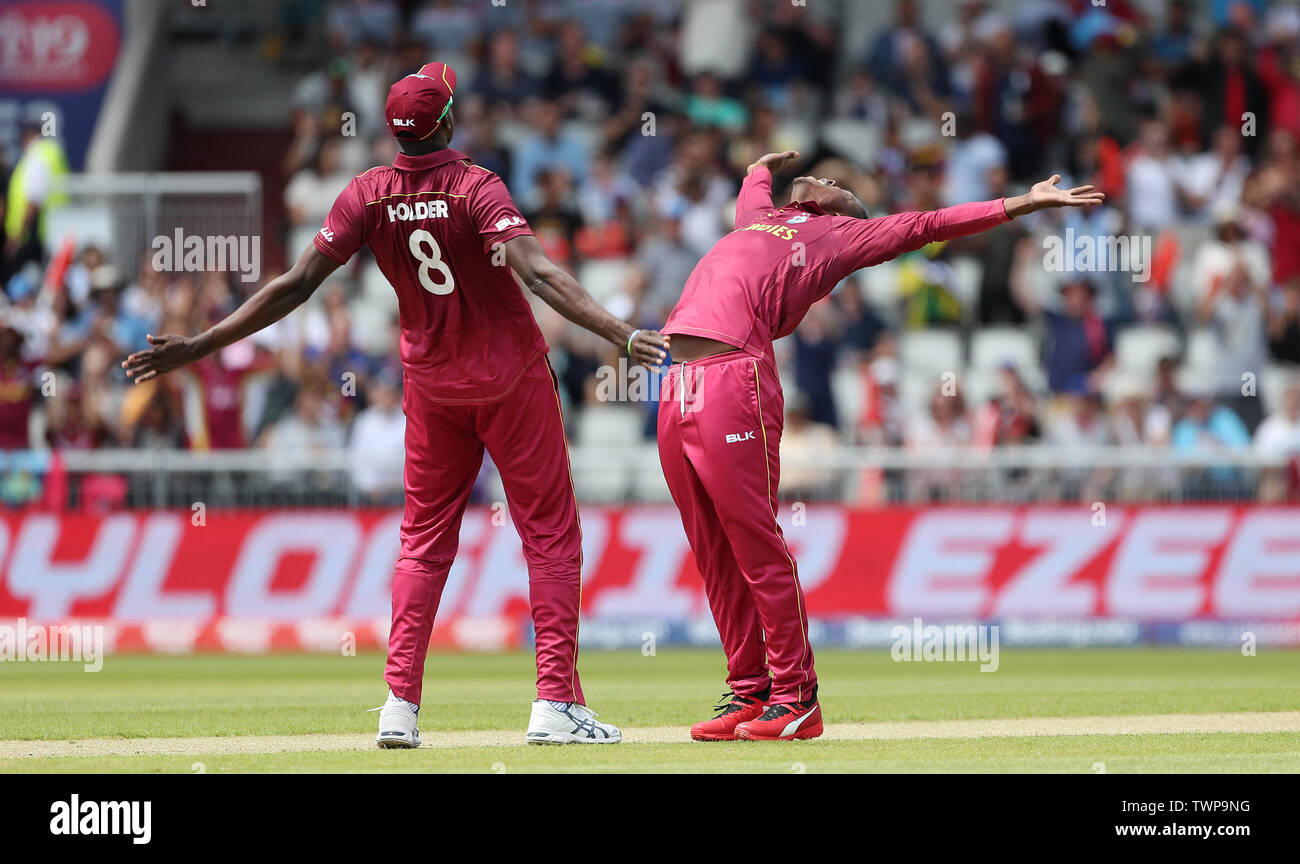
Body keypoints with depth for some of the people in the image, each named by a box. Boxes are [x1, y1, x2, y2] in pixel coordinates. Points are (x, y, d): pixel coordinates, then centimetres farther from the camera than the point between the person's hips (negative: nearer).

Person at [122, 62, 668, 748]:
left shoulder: (368, 195, -9)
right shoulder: (476, 188, -19)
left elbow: (297, 284, -13)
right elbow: (538, 273, -32)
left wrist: (196, 348, -9)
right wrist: (621, 335, -40)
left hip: (432, 383, 3)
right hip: (514, 380, -3)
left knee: (425, 537, 13)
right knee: (550, 531, 3)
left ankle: (400, 705, 2)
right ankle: (556, 703, -5)